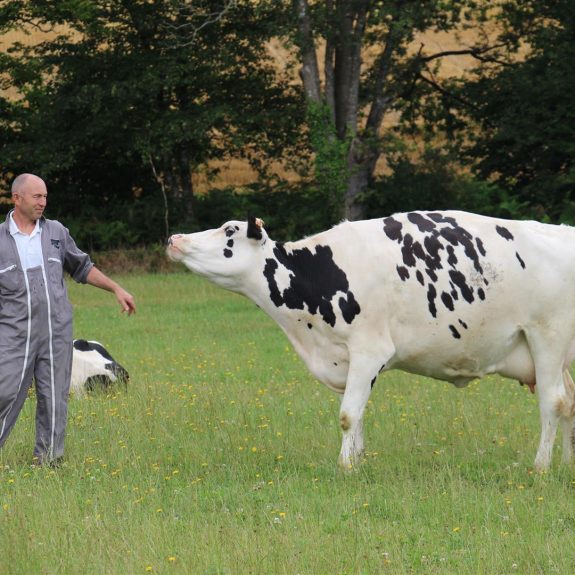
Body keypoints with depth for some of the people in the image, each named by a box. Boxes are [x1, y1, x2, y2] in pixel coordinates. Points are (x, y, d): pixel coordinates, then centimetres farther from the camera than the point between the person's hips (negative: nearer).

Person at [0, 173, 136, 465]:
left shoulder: (56, 232, 11)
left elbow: (82, 268, 22)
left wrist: (117, 289, 19)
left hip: (56, 331, 3)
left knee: (54, 399, 4)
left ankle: (48, 460, 13)